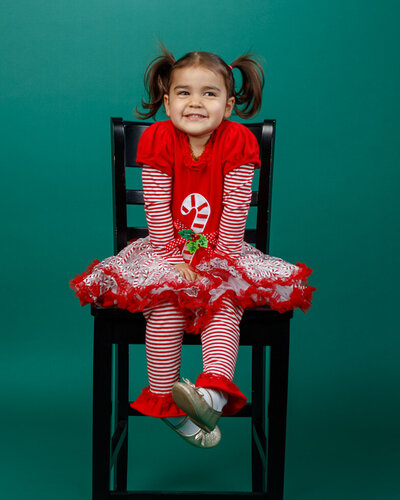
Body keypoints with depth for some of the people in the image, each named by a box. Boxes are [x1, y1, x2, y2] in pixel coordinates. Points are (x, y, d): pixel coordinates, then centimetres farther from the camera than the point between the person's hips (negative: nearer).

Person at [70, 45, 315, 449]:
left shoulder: (238, 141, -9)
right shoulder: (158, 139, -8)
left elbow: (235, 211, -10)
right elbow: (157, 210, -10)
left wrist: (219, 263, -15)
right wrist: (175, 261, -16)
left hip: (221, 253, 0)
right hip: (168, 251, 0)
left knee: (227, 301, -28)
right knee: (166, 301, -26)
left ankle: (214, 392, -41)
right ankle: (165, 403, -17)